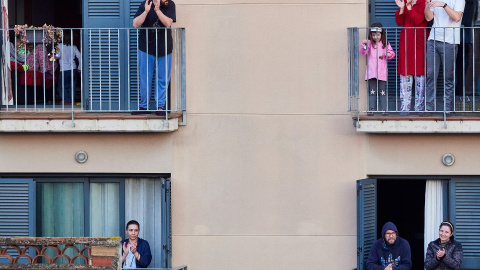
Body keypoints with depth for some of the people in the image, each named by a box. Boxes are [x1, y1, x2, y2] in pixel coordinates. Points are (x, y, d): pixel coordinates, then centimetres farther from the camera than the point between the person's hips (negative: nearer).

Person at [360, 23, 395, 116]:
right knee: (372, 91, 1)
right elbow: (363, 52, -6)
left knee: (382, 92, 2)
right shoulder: (369, 43, 5)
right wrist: (364, 45, -24)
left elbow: (391, 53, 10)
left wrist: (390, 54, -12)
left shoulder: (385, 44, 9)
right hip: (371, 72, -1)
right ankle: (371, 109, 2)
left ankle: (383, 109, 5)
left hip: (382, 72, 1)